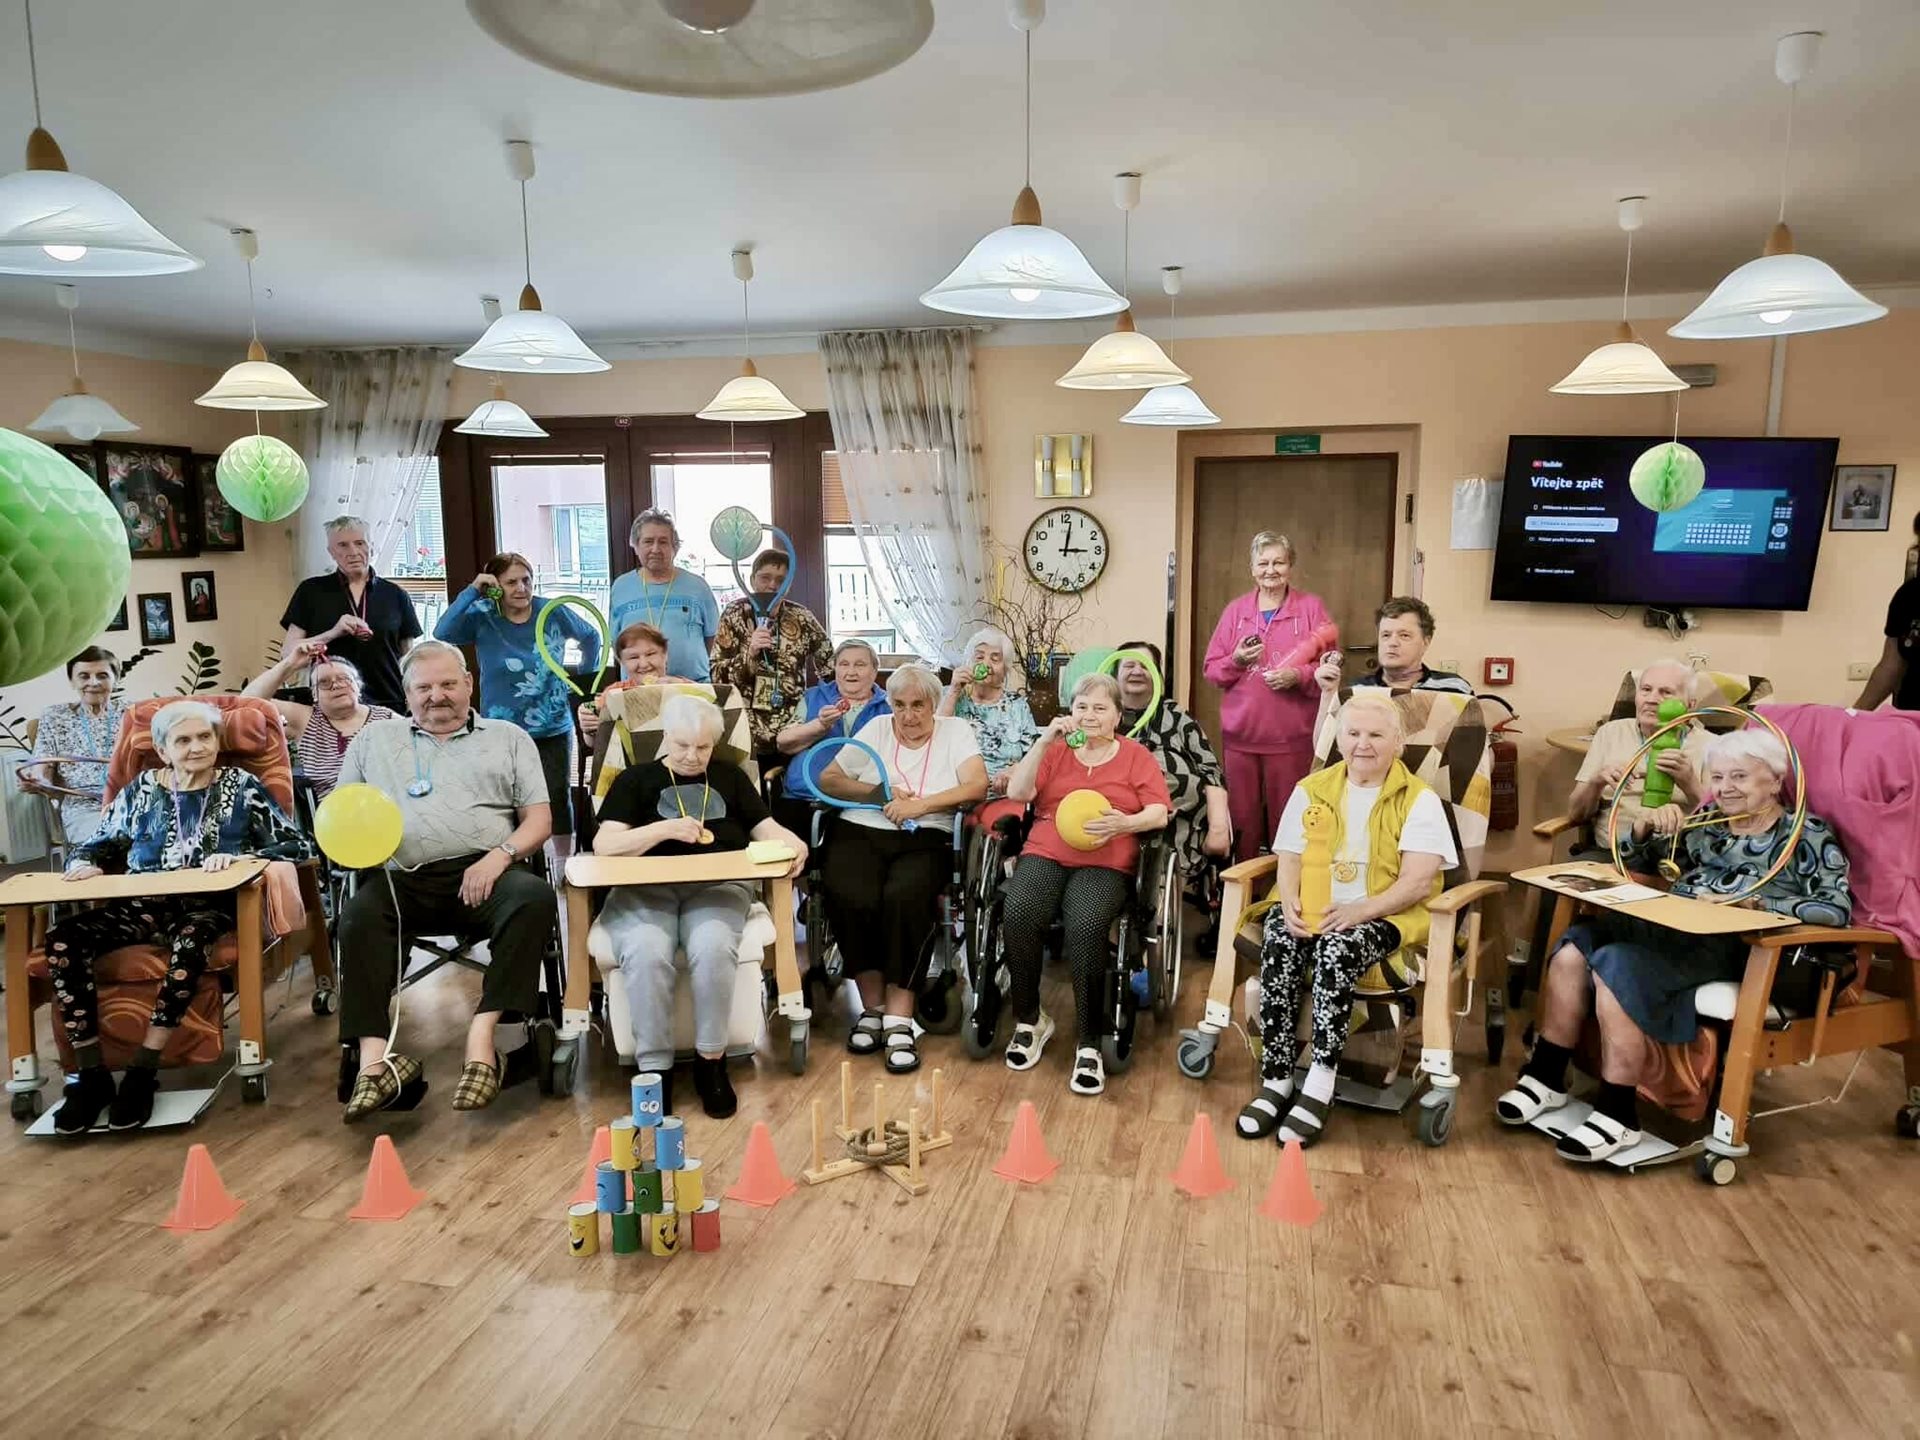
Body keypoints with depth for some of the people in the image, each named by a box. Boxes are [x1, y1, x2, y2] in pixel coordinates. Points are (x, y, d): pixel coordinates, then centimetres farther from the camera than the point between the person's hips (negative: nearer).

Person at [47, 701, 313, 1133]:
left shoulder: (242, 786, 7)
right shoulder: (141, 789, 16)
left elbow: (297, 845, -1)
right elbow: (97, 846, 24)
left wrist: (238, 858, -16)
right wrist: (84, 865, 0)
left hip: (208, 904, -3)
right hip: (141, 904, 4)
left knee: (189, 942, -38)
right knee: (62, 939, -24)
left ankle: (142, 1072, -26)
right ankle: (91, 1075, -17)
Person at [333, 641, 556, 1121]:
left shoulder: (508, 737, 20)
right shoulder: (374, 738, 25)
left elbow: (539, 819, 12)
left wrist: (499, 855, -8)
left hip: (485, 872, -1)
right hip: (405, 879, 1)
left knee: (534, 897, -33)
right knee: (358, 915, -31)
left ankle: (481, 1036, -35)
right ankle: (375, 1060, -35)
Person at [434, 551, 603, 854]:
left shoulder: (553, 612, -3)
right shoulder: (482, 618, -6)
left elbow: (591, 637, 14)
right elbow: (442, 634, -24)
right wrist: (472, 592, -25)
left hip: (554, 729, 1)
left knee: (557, 798, 6)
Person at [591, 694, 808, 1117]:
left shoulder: (730, 777, 22)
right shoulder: (635, 780, 15)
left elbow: (766, 829, 16)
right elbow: (603, 845, 2)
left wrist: (794, 843, -8)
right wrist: (665, 829, -12)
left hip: (717, 886, 1)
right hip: (645, 890, -1)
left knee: (714, 948, -34)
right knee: (647, 954, -35)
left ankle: (711, 1060, -14)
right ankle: (655, 1068, -19)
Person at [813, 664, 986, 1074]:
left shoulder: (955, 731, 11)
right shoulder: (876, 729, 16)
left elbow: (977, 786, -4)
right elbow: (828, 779, 12)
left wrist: (919, 804, -13)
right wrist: (878, 793, -4)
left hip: (924, 840, -1)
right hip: (861, 833, 2)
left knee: (904, 896, -35)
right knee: (852, 899, -32)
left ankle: (899, 1020, -25)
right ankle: (873, 1006, -12)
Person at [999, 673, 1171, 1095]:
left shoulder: (1137, 756, 14)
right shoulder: (1054, 751, 17)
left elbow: (1160, 814, 3)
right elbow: (1017, 793, 3)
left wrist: (1125, 823, -19)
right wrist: (1043, 741, -5)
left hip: (1105, 862, -2)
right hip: (1046, 853, 2)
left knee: (1085, 925, -34)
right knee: (1018, 913, -31)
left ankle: (1088, 1043, -22)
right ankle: (1029, 1019, -8)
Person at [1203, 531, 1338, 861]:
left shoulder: (1311, 607, 5)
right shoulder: (1235, 609, 10)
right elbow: (1212, 669, 10)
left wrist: (1299, 675, -16)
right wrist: (1236, 661, -10)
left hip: (1291, 737, -2)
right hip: (1240, 735, 2)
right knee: (1242, 820, 5)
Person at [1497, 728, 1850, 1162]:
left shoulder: (1807, 837, 3)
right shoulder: (1704, 821, 19)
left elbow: (1837, 908, -10)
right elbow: (1637, 864, 27)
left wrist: (1753, 904, -20)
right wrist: (1644, 827, 5)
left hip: (1731, 947, -6)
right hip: (1667, 930, 6)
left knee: (1615, 965, -30)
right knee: (1573, 949, -19)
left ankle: (1618, 1115, -20)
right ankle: (1546, 1077, -8)